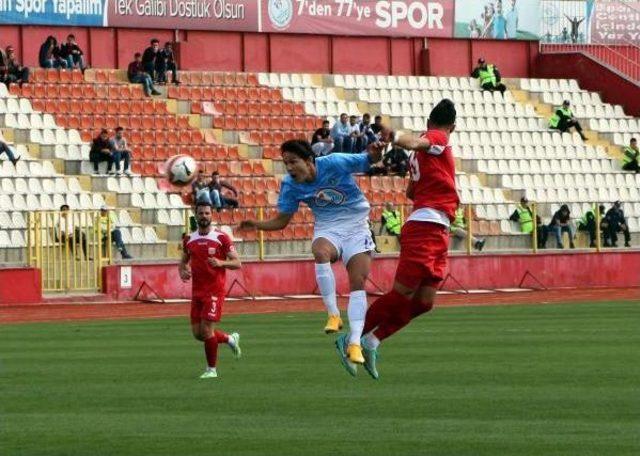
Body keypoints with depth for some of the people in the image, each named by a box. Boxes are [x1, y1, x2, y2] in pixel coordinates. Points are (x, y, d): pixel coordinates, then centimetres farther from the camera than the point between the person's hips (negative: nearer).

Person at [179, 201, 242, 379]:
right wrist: (183, 271, 0)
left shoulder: (221, 238, -6)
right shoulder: (189, 240, 9)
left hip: (215, 291, -6)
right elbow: (183, 262, 23)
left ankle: (211, 369, 3)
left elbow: (237, 263, -5)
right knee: (197, 333, 5)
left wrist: (221, 263, -24)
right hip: (197, 291, 6)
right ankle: (231, 339, 31)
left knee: (206, 329, -12)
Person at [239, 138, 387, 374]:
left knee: (358, 282, -13)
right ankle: (333, 314, -29)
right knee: (320, 251, -34)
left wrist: (374, 153, -33)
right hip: (327, 228, 1)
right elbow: (282, 220, 1)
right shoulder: (290, 185, -9)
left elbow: (369, 161, -9)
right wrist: (257, 225, -17)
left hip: (356, 225, -1)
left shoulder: (335, 163, -19)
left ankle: (354, 343, -13)